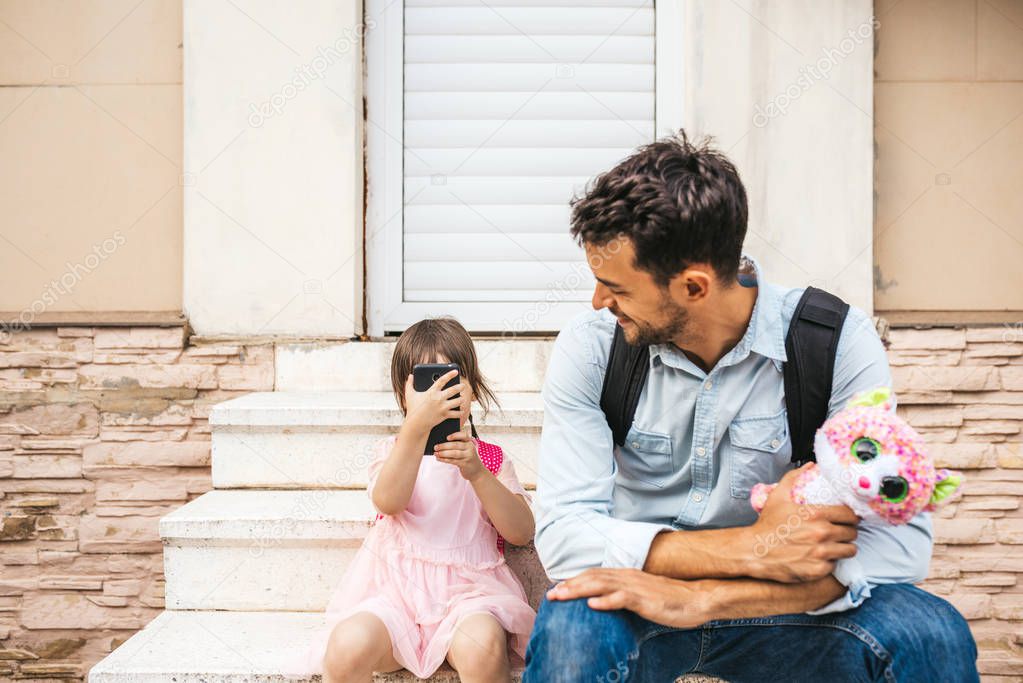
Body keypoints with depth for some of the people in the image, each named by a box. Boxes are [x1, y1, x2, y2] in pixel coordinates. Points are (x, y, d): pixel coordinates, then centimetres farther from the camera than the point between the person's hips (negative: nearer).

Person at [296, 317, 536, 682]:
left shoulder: (491, 457, 15)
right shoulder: (392, 450, 12)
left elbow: (521, 532, 0)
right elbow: (388, 502, -13)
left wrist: (476, 473, -14)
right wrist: (417, 425, -26)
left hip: (467, 590, 0)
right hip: (397, 588, 1)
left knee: (482, 645, -34)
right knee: (346, 646, -29)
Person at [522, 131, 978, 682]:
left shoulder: (839, 344, -13)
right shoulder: (588, 348, -10)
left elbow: (899, 543, -20)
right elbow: (563, 532, -17)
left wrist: (700, 596, -29)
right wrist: (754, 547, -27)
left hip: (770, 604, 1)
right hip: (637, 599, 0)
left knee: (929, 634, -27)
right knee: (571, 632, -35)